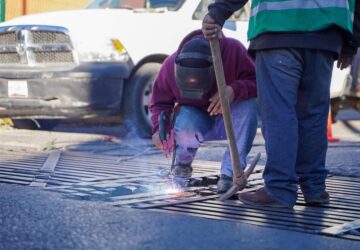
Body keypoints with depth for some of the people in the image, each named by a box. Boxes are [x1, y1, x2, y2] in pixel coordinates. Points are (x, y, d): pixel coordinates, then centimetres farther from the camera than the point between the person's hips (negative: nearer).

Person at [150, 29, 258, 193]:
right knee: (184, 125, -37)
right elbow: (160, 102, -7)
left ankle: (230, 173, -30)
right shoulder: (170, 66, -22)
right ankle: (183, 163, 1)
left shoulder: (234, 51, -27)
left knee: (249, 104, -34)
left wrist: (235, 90, -43)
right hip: (198, 120, 0)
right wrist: (159, 129, -25)